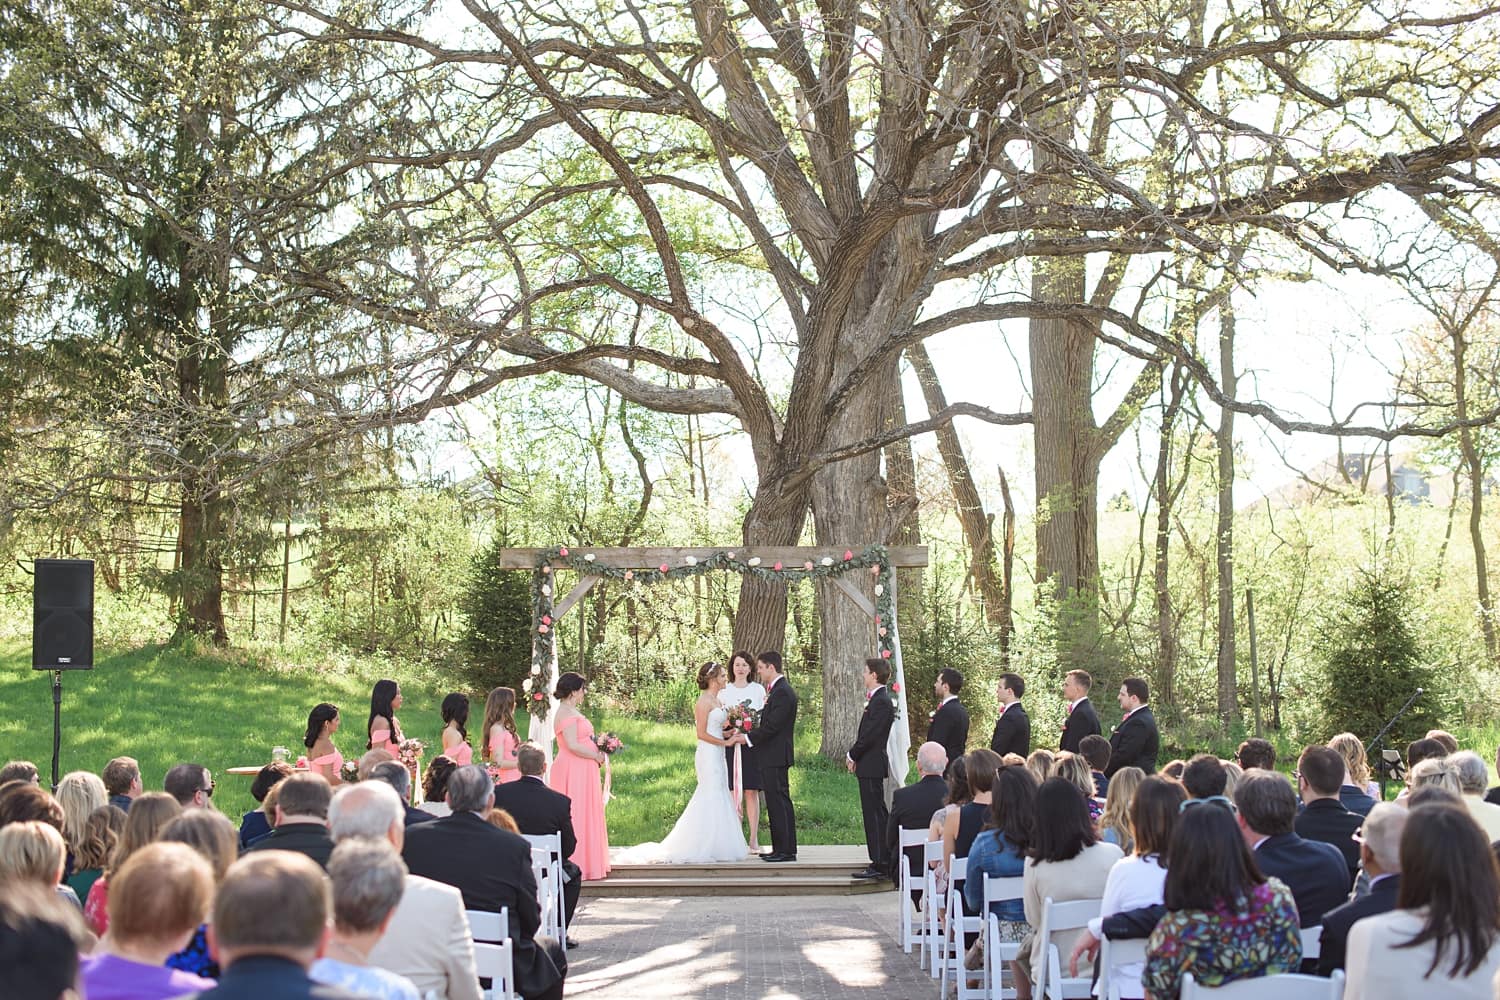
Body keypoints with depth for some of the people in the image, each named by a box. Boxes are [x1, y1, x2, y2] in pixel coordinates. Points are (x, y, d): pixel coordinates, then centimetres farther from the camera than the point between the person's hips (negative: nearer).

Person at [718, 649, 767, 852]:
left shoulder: (758, 689, 7)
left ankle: (754, 839, 1)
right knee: (733, 791, -1)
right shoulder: (724, 691, 8)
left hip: (752, 746, 0)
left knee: (751, 792, -2)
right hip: (730, 745, 0)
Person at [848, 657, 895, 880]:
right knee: (877, 814, 12)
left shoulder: (881, 702, -16)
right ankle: (882, 863, 17)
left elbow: (870, 735, -19)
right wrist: (854, 756, 9)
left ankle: (880, 865, -6)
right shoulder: (878, 700, 15)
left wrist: (852, 755, -7)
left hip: (871, 765, -10)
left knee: (875, 814, -7)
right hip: (870, 765, 10)